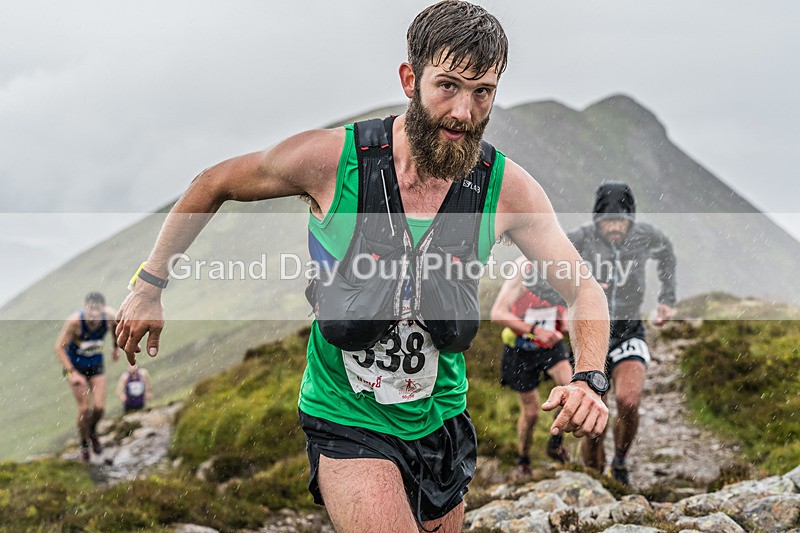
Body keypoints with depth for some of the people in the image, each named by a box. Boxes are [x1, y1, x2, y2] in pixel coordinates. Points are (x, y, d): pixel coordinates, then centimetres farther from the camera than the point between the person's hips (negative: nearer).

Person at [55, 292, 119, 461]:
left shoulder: (110, 316, -24)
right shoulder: (75, 321, -32)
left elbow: (117, 326, 3)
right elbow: (59, 348, -23)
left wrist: (116, 347, 16)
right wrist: (72, 373, -28)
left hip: (96, 364, 3)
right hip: (75, 365, -2)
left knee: (99, 407, -5)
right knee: (84, 408, -6)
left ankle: (92, 431, 28)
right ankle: (84, 444, 18)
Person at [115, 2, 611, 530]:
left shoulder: (506, 186, -13)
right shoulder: (328, 159, -19)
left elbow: (585, 290, -3)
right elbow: (214, 184, -1)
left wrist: (589, 380, -22)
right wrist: (149, 286, 4)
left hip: (441, 421, 4)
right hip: (347, 422, -4)